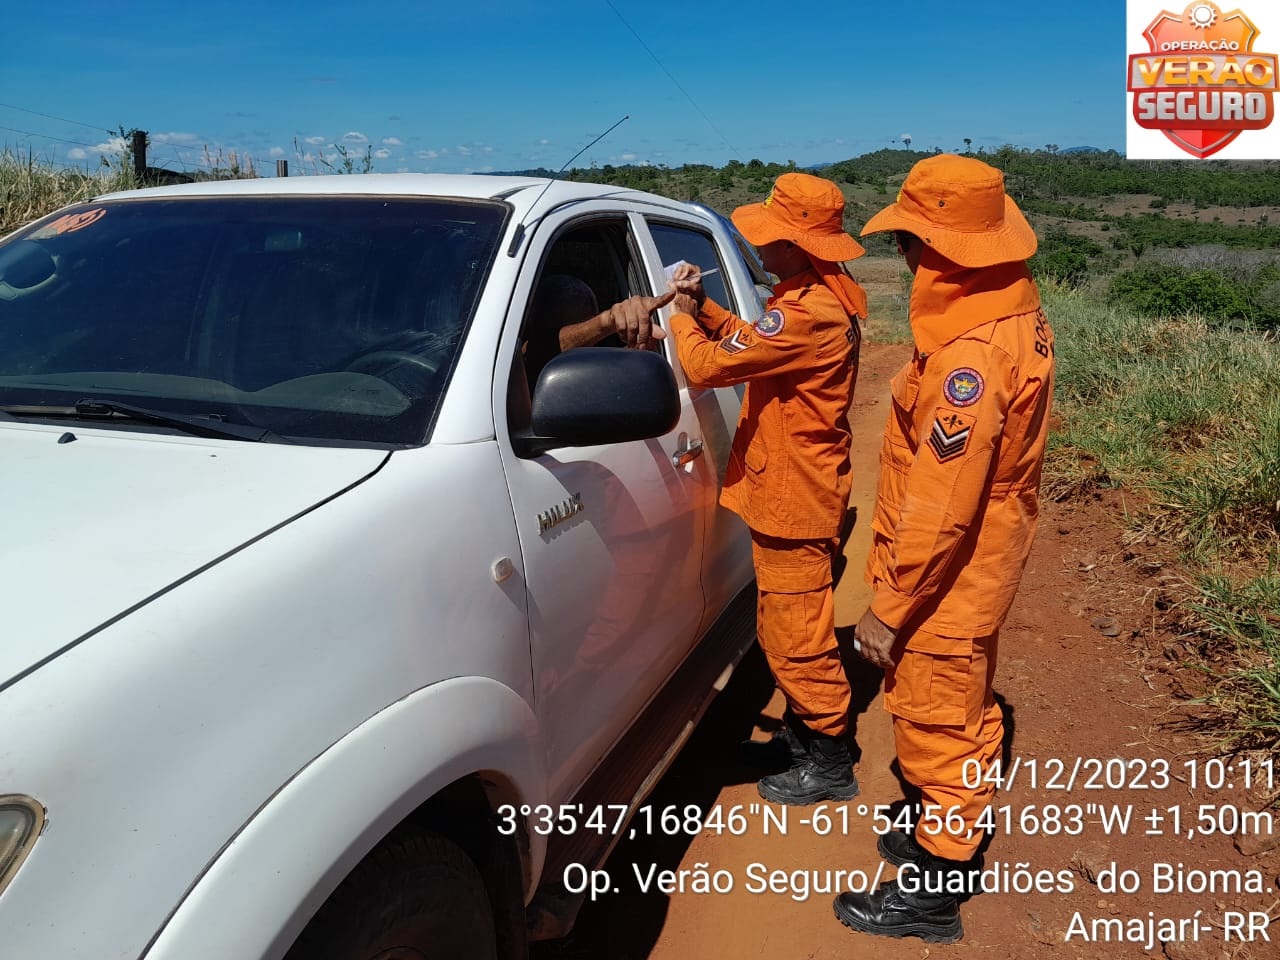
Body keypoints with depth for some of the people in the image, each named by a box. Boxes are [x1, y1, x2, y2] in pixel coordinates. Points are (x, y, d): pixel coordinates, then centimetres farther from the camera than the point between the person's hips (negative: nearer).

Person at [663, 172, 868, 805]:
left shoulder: (805, 314, -27)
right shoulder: (825, 293, 7)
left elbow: (707, 366, -27)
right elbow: (755, 343, 17)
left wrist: (680, 318, -6)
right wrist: (702, 307, 3)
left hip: (792, 499, -11)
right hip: (789, 490, 11)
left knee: (795, 632, 2)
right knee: (783, 625, 23)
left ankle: (828, 763, 18)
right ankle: (806, 723, 41)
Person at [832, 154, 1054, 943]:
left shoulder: (970, 358, -30)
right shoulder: (1018, 313, 0)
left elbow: (940, 511, -28)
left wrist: (888, 607, -18)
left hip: (947, 581, -9)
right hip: (985, 562, 9)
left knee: (937, 723, 7)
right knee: (960, 712, 24)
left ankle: (933, 893, 27)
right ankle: (951, 840, 46)